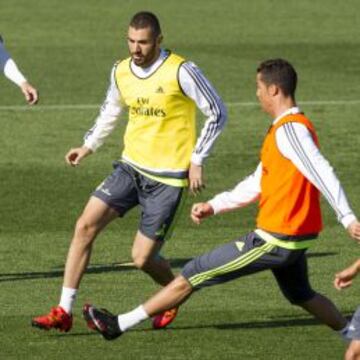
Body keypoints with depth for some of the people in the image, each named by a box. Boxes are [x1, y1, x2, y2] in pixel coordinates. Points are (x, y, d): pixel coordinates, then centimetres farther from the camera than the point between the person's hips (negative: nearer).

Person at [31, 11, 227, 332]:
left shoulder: (181, 72, -15)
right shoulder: (121, 72, 3)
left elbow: (217, 113, -8)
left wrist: (197, 161, -9)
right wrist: (89, 145, 15)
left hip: (167, 177, -6)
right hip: (130, 166, 6)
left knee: (142, 259, -5)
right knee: (85, 226, -8)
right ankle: (64, 312, -2)